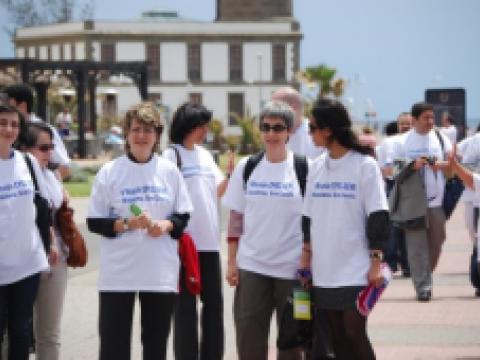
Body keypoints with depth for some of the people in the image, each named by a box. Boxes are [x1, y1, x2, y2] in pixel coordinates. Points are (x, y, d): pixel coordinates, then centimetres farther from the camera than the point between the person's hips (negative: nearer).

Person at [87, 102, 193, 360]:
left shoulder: (169, 171, 4)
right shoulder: (109, 172, -3)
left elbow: (183, 216, 10)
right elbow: (94, 222, -2)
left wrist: (167, 225, -11)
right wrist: (126, 224, -18)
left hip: (161, 271, 2)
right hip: (118, 273, -2)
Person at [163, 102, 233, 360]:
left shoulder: (204, 154, 14)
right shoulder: (173, 154, -6)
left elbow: (218, 191, 16)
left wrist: (230, 173, -2)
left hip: (209, 241, 7)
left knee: (213, 302, 9)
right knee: (186, 304, 0)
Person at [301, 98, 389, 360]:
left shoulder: (364, 165, -7)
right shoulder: (317, 167, 9)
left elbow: (378, 216, -7)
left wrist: (376, 262, -10)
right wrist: (306, 255, 11)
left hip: (356, 270, -5)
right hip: (324, 269, 5)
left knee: (355, 333, -6)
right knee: (337, 337, 8)